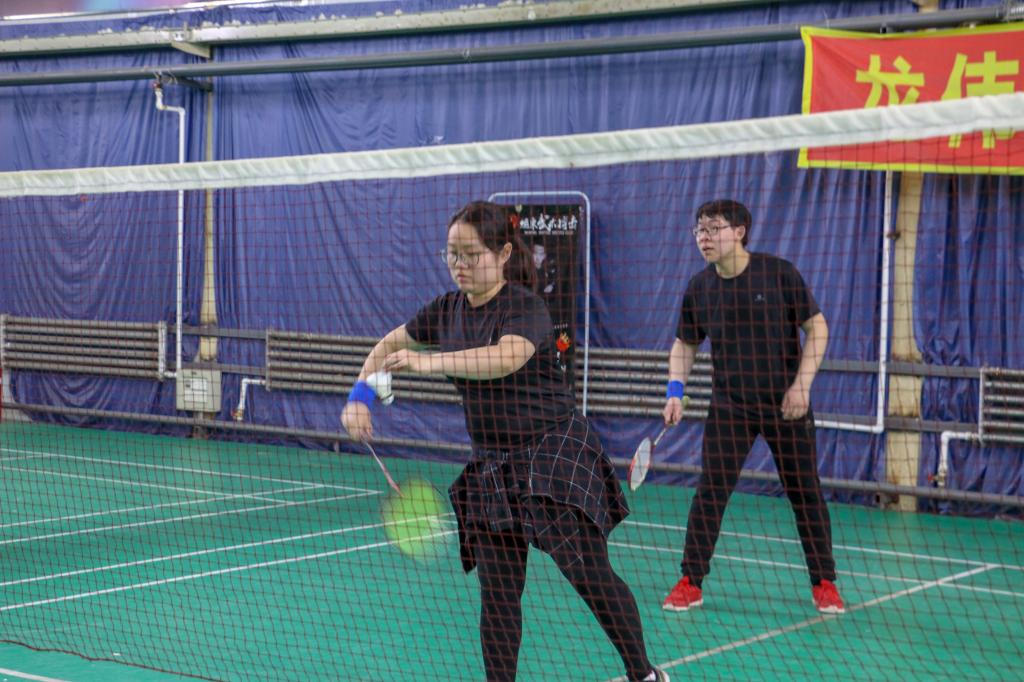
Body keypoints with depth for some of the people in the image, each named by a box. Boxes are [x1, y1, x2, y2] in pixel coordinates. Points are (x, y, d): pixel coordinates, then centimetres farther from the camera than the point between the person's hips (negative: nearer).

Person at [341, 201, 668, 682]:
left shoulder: (524, 306, -13)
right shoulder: (448, 310, 7)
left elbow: (508, 357, -35)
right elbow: (390, 344, 22)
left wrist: (430, 362, -45)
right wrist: (361, 394, 5)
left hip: (554, 456, -6)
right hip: (490, 467, 6)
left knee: (591, 575, -11)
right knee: (497, 594, 1)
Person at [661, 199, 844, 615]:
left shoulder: (779, 274, -10)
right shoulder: (699, 288, -1)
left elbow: (817, 327, -5)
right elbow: (684, 344, 13)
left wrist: (802, 384, -12)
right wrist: (675, 390, -1)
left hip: (786, 404, -2)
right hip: (729, 406, 2)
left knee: (805, 492, 4)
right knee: (710, 491, -4)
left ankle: (824, 584, 17)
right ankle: (691, 583, 6)